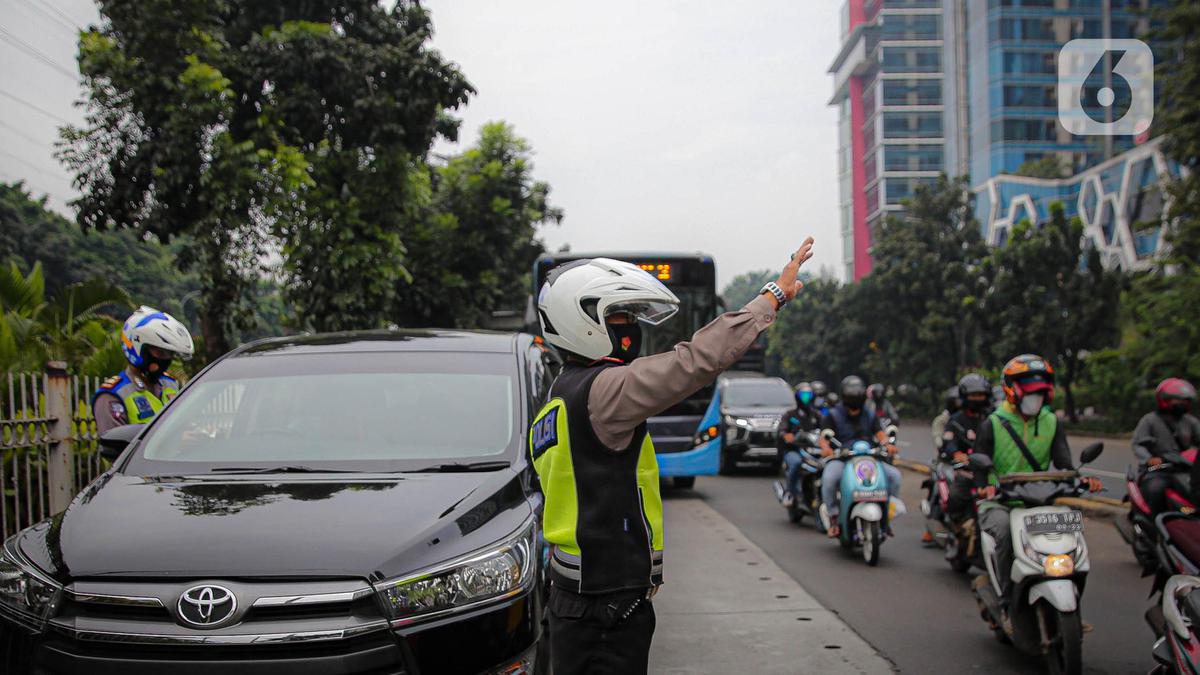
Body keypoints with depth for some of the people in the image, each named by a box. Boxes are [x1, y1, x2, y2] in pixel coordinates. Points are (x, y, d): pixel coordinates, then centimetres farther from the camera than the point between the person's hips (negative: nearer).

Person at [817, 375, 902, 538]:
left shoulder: (870, 415, 16)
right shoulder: (834, 415, 5)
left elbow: (879, 432, -1)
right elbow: (824, 435, -11)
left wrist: (887, 444, -25)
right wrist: (825, 447, -35)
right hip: (840, 459, -3)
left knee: (894, 475, -17)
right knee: (829, 478, -36)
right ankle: (833, 517, -16)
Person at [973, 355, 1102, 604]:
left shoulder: (1052, 423, 10)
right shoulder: (993, 424, -1)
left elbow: (1063, 463, 1)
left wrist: (1080, 479, -21)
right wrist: (987, 487, -29)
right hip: (999, 502, -3)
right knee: (1006, 530, -35)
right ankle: (1007, 594, -21)